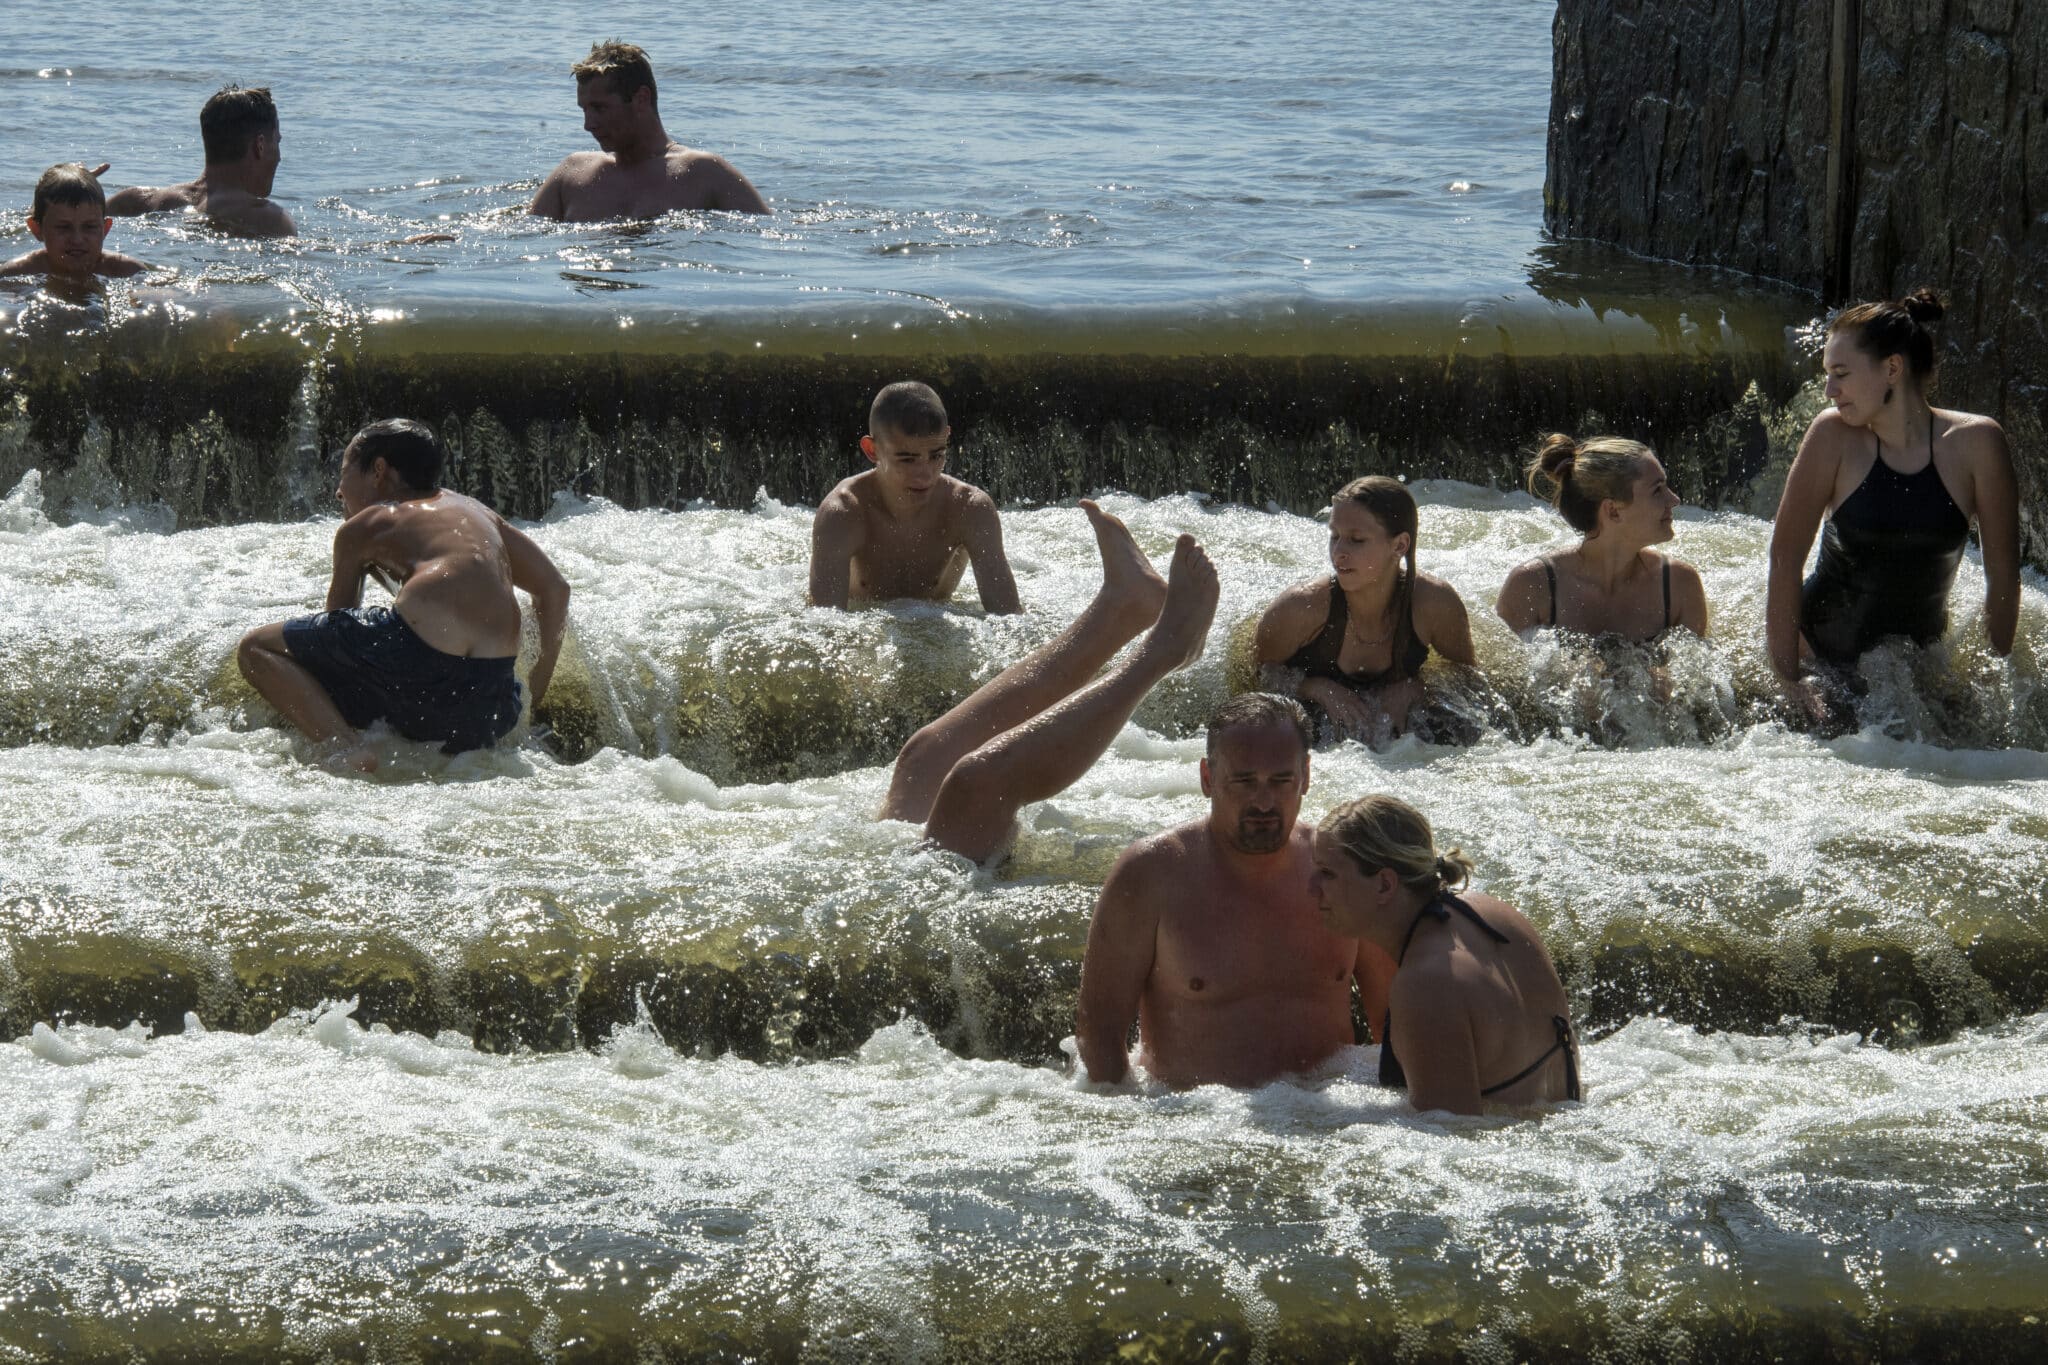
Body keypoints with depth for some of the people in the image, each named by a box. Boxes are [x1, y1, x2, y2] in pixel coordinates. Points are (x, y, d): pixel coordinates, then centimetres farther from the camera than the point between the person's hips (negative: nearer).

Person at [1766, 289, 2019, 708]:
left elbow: (2003, 571, -5)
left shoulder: (1974, 443, -13)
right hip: (1822, 652, -1)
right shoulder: (1835, 436, -14)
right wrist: (1787, 674, -13)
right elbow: (1785, 556, -12)